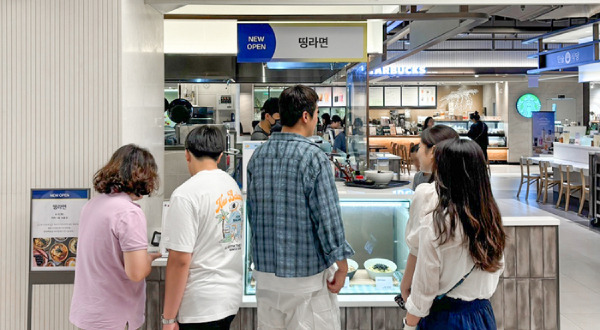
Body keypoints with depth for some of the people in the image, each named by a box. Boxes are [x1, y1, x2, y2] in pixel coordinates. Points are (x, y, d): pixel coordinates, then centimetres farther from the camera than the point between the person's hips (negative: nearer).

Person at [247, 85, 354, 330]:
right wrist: (341, 264, -7)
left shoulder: (258, 156, 4)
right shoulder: (314, 157, -15)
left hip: (265, 268, 6)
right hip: (308, 271, -6)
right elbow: (327, 216, -16)